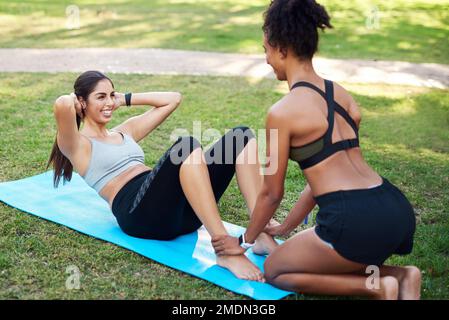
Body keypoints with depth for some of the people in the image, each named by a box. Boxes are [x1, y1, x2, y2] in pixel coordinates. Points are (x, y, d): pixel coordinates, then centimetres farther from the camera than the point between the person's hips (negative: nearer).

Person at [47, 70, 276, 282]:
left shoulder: (125, 131, 31)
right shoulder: (78, 145, 9)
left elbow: (172, 99, 34)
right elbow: (61, 105, -13)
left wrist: (125, 99, 31)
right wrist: (73, 101, 10)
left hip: (175, 209, 8)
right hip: (138, 213, -7)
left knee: (240, 136, -10)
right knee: (187, 145, -35)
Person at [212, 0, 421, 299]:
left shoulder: (283, 111, -8)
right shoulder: (341, 94, 14)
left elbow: (272, 193, 2)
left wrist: (244, 240, 21)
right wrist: (286, 227, 32)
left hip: (356, 221, -8)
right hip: (398, 210, 8)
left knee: (275, 270, 17)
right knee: (316, 257, 32)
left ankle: (374, 286, -1)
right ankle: (400, 275, 10)